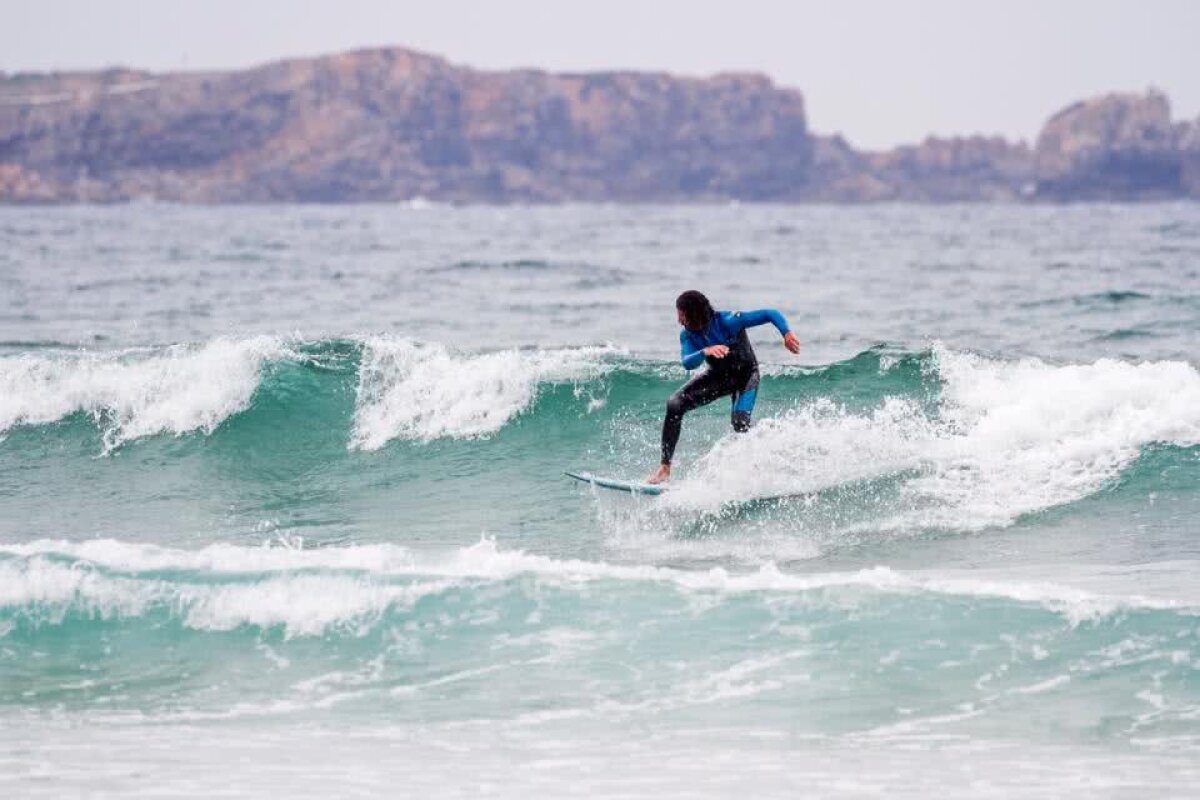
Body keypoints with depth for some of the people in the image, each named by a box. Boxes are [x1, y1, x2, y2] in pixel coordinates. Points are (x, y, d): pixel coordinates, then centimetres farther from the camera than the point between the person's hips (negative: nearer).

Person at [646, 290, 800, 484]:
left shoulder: (728, 322, -30)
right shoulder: (687, 335, -15)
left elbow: (771, 314, -30)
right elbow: (687, 363, -31)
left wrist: (786, 333, -46)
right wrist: (705, 352, -51)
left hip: (746, 375, -4)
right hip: (719, 375, 4)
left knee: (739, 421, -29)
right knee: (675, 404, -14)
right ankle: (665, 467, -9)